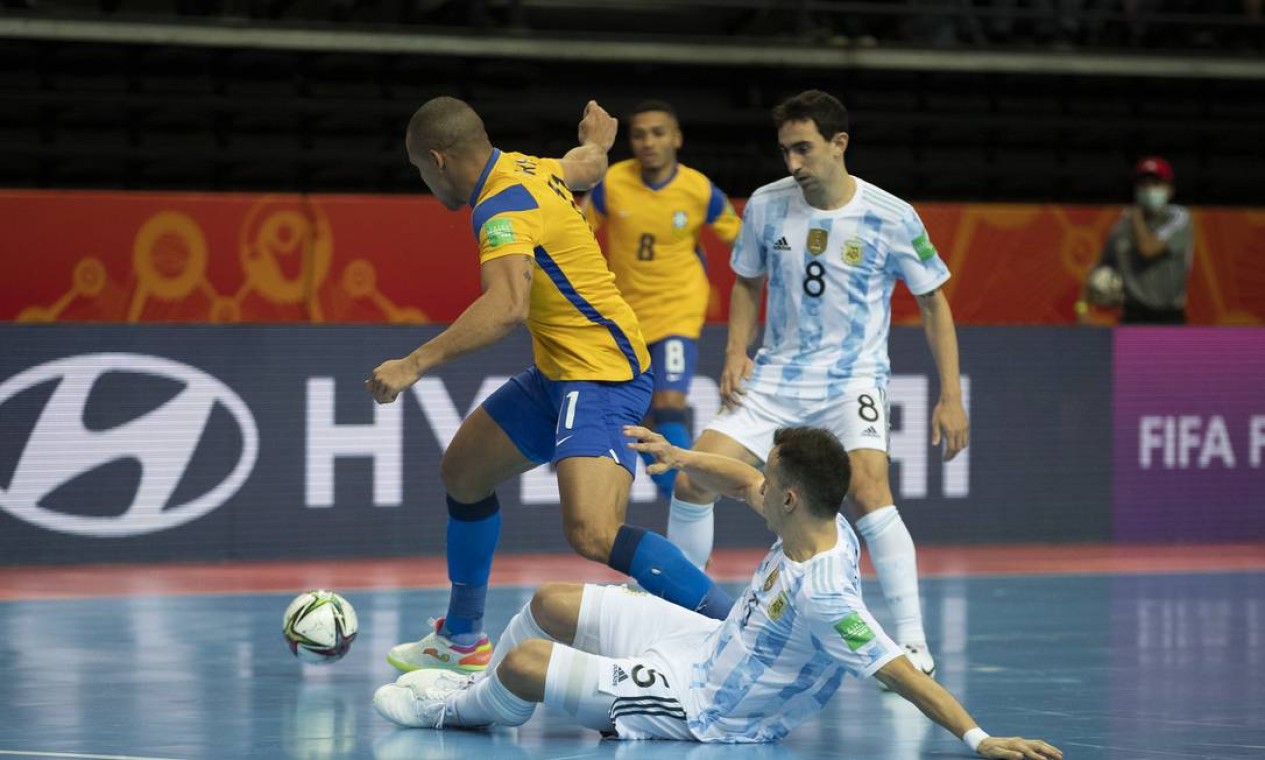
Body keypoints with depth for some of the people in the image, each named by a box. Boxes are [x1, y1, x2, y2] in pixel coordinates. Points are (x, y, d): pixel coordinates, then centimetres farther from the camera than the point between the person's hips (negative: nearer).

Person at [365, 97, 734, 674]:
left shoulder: (503, 205, -21)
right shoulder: (528, 169, 8)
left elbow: (507, 306, -38)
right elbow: (587, 166, 32)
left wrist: (415, 364, -39)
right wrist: (596, 141, 56)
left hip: (603, 373, -11)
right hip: (560, 371, 11)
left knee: (591, 534, -27)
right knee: (463, 471, 21)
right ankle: (462, 639, 37)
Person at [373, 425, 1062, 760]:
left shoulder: (824, 596, -36)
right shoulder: (827, 524, -9)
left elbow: (901, 672, -38)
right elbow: (742, 483, 12)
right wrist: (681, 458, 5)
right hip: (709, 641, 9)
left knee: (524, 663, -9)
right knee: (551, 605, 15)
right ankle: (478, 691, 43)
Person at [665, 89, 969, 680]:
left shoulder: (891, 218, -11)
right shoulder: (767, 205, -2)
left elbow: (933, 303, -1)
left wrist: (951, 398, -5)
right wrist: (736, 353, -1)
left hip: (853, 380, -4)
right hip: (774, 376, 4)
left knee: (867, 491, -29)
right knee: (692, 481, -8)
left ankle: (913, 641, -22)